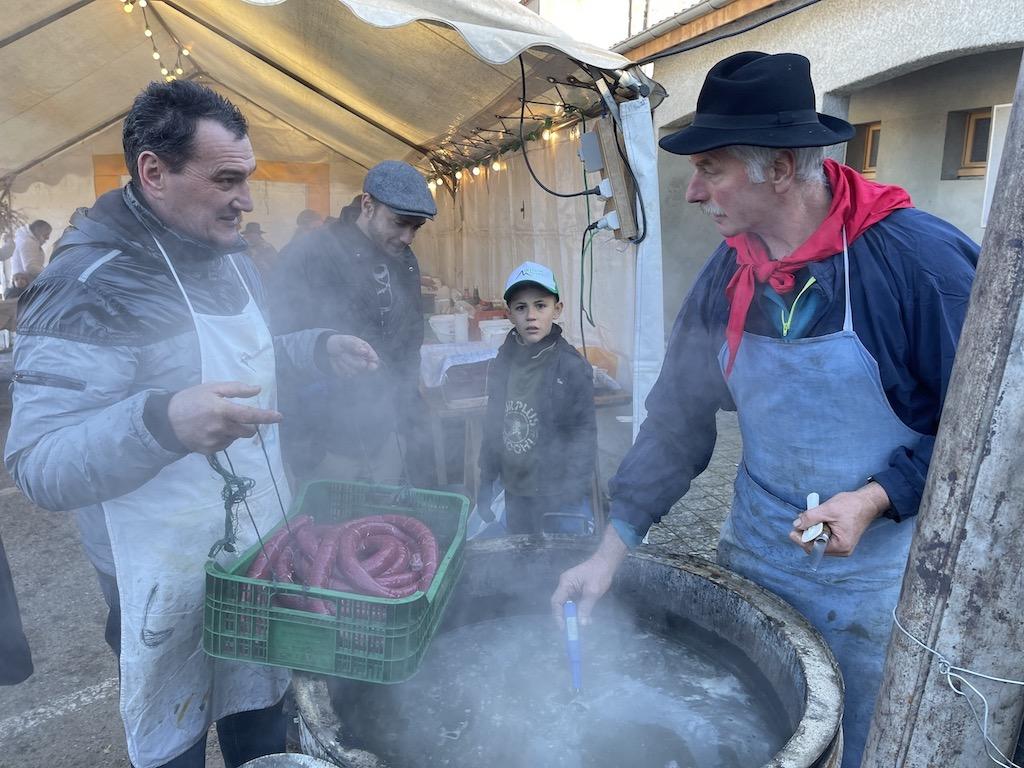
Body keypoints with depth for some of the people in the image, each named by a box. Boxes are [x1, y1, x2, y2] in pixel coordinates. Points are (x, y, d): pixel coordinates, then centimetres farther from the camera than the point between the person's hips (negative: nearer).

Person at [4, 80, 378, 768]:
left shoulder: (228, 255, 4)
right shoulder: (90, 285, -22)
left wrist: (317, 350, 3)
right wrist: (161, 422, -44)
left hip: (264, 551, 7)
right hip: (174, 580, -7)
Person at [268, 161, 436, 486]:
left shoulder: (404, 262, 7)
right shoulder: (307, 256, -13)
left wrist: (412, 420, 12)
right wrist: (300, 450, -15)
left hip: (387, 438, 6)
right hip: (328, 445, -6)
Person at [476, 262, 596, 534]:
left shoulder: (572, 367, -13)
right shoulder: (502, 365, 2)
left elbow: (584, 436, -11)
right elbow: (492, 428, 9)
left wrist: (571, 496, -14)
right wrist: (486, 483, 11)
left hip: (560, 499, -5)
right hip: (515, 494, 5)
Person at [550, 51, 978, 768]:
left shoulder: (920, 257, -21)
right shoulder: (726, 279, -6)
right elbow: (677, 421, -2)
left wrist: (874, 499, -23)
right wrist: (611, 551, -3)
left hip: (881, 582, -4)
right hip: (753, 565, 5)